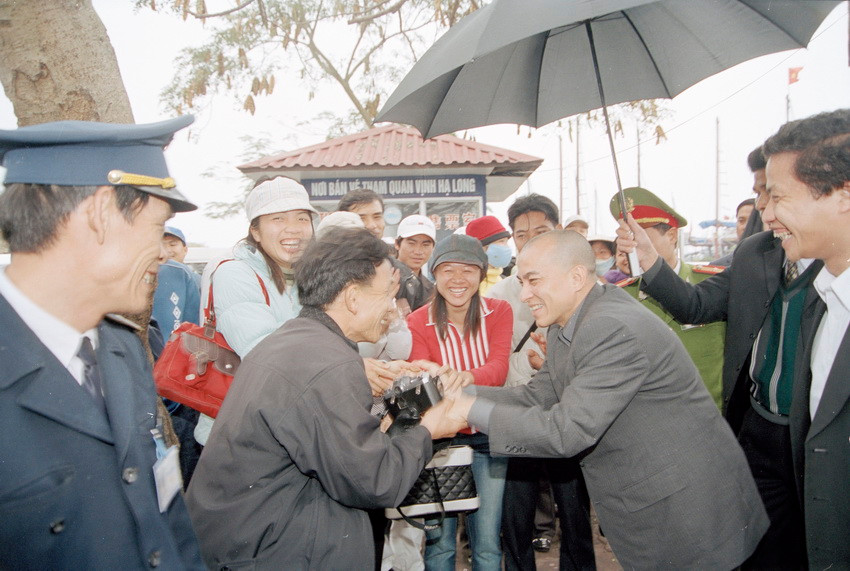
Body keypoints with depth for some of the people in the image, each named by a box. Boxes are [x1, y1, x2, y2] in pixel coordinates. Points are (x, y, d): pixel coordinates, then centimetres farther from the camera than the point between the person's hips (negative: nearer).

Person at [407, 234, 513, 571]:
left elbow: (498, 369, -20)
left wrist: (467, 377, -43)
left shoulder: (499, 312, -4)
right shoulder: (418, 323, -8)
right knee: (439, 542, 7)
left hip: (488, 436, 1)